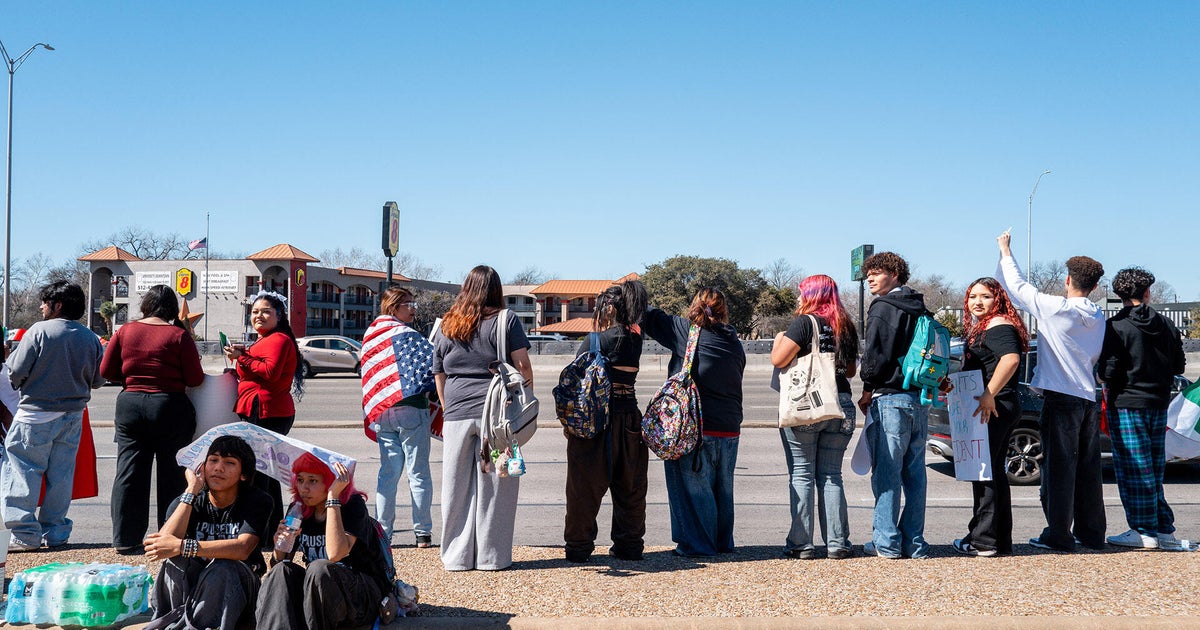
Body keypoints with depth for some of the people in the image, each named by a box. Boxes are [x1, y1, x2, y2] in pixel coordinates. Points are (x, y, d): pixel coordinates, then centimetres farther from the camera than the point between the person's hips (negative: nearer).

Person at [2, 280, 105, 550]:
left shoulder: (39, 331, -12)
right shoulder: (92, 339, 2)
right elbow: (97, 380, 7)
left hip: (37, 415, -5)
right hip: (73, 416, 5)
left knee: (23, 470, 2)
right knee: (61, 475, 11)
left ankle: (25, 534, -1)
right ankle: (55, 532, 16)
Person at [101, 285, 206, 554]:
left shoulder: (125, 331, 2)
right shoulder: (179, 335, -7)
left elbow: (106, 371, 5)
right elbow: (195, 379, -8)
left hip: (130, 405, 3)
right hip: (170, 407, -3)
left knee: (129, 474, 8)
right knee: (172, 475, 6)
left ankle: (125, 539, 10)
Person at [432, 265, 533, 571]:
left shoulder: (446, 326, 11)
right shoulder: (505, 321, 0)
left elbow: (439, 377, 15)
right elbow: (523, 366, -5)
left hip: (456, 416, 3)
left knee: (458, 488, 9)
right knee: (493, 486, 4)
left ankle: (456, 556, 16)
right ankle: (491, 556, 10)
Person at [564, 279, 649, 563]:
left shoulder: (593, 343, -10)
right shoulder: (635, 340, 4)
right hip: (630, 416, 5)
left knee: (585, 486, 5)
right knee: (630, 486, 14)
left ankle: (579, 547, 11)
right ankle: (629, 545, 21)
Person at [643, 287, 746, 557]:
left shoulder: (687, 332, -8)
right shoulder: (735, 343, 8)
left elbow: (651, 319, -1)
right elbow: (735, 380, 13)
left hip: (694, 426, -6)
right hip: (729, 428, 6)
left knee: (692, 485, 3)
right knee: (723, 487, 16)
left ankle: (697, 543, 6)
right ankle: (723, 542, 26)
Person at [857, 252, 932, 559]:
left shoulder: (883, 307, -8)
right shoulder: (919, 308, 16)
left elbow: (875, 355, -13)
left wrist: (867, 392, -2)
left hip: (890, 398, -8)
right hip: (921, 399, 8)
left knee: (886, 473, -3)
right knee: (914, 473, 9)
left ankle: (887, 542, -2)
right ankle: (914, 542, 12)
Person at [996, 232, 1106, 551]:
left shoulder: (1056, 308, -10)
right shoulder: (1098, 318, 11)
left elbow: (1017, 287, -1)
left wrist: (1005, 252, 11)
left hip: (1061, 397, -7)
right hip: (1088, 398, 7)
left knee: (1058, 468, -3)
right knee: (1088, 470, 12)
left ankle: (1058, 534, -1)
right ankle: (1091, 533, 19)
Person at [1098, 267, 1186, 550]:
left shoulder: (1117, 326, -13)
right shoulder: (1166, 325, 5)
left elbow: (1109, 370, -17)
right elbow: (1178, 366, 11)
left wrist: (1107, 386, 4)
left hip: (1127, 405, -6)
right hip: (1159, 404, 6)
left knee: (1133, 470, -1)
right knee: (1154, 470, 14)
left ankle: (1144, 531, 0)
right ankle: (1164, 529, 17)